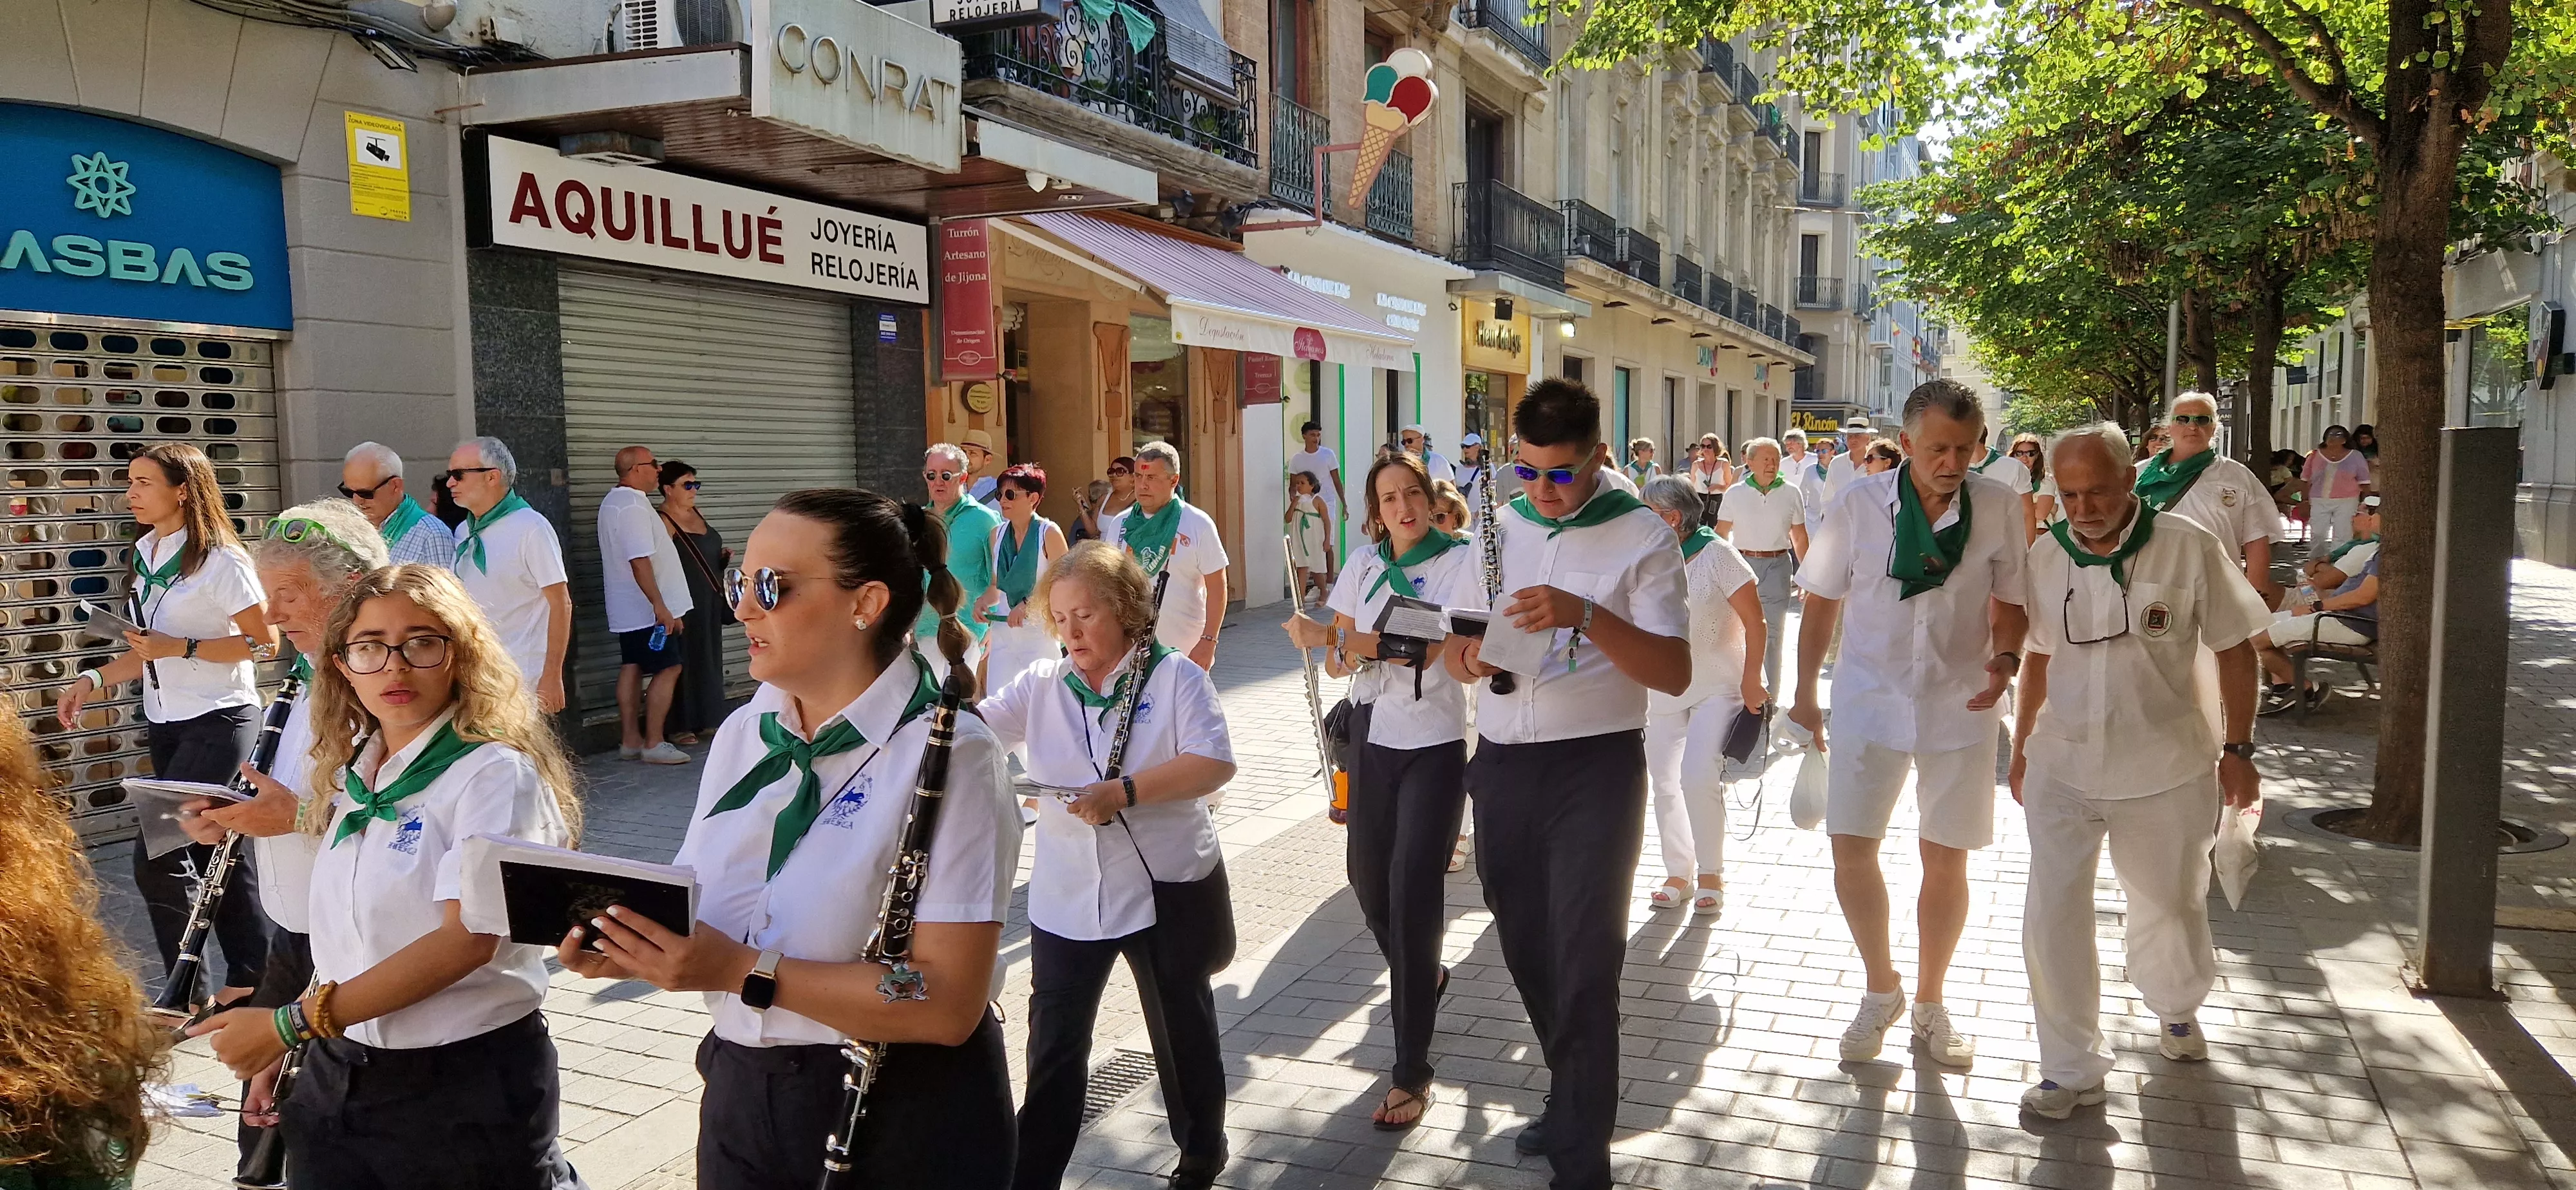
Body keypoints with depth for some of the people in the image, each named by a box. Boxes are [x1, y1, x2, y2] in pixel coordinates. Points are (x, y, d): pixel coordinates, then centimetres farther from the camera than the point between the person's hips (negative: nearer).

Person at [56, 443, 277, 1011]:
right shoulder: (145, 554, 9)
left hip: (217, 722, -8)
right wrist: (93, 680, 3)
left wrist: (182, 648, -20)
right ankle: (250, 975, 21)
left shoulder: (220, 560, -14)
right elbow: (151, 650, 15)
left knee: (159, 856, -10)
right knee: (210, 850, 12)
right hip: (165, 723, 8)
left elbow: (265, 644, -15)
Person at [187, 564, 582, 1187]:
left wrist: (289, 1023, -22)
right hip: (337, 1081, 6)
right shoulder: (352, 777, 7)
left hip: (467, 1089, -6)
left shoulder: (493, 774, -14)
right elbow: (343, 944, 14)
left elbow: (466, 939, -23)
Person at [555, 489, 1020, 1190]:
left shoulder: (946, 754, -18)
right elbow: (699, 913, 10)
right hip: (743, 1096, 6)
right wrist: (636, 948, -12)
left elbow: (947, 1004, -23)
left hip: (898, 1113, -6)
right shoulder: (744, 735, 3)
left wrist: (743, 970, -26)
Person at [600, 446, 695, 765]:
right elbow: (640, 561, -26)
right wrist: (660, 606, -25)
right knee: (668, 669, -6)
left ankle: (630, 740, 16)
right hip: (648, 608, -10)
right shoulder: (633, 506, -19)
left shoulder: (612, 501, 16)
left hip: (627, 608, 10)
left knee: (632, 668, 11)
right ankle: (653, 744, -5)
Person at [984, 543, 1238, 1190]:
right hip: (1066, 895, 2)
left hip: (1166, 888, -2)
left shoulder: (1175, 677, -7)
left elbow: (1215, 763, -18)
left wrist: (1124, 791, -26)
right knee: (1054, 1042, 4)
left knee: (1182, 1027, 15)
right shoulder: (1041, 686, 3)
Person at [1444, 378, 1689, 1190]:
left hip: (1594, 766, -5)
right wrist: (1466, 655, -10)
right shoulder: (1497, 528, 8)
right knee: (1526, 950, 16)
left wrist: (1586, 615, -28)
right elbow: (1453, 644, 15)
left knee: (1583, 965, -4)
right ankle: (1572, 1099, 38)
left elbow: (1675, 672, -14)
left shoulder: (1641, 537, -7)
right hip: (1501, 764, 5)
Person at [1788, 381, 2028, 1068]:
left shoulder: (2000, 508, -6)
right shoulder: (1859, 504, -7)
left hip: (1960, 704, 0)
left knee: (1947, 860, 6)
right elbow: (1822, 603, 3)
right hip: (1869, 699, 0)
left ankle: (1930, 1003, 27)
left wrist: (2006, 658, -16)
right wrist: (1805, 696, 4)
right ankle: (1882, 989, 23)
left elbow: (2010, 602, 5)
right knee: (1851, 849, -1)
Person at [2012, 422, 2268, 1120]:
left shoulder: (2189, 549, -12)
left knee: (2170, 905, 18)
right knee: (2053, 917, -3)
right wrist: (2020, 746, 14)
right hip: (2063, 767, 2)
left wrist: (2238, 750, -3)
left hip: (2166, 771, -2)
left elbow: (2235, 650, -3)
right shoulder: (2046, 557, -2)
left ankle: (2177, 1008, 49)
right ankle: (2072, 1069, 10)